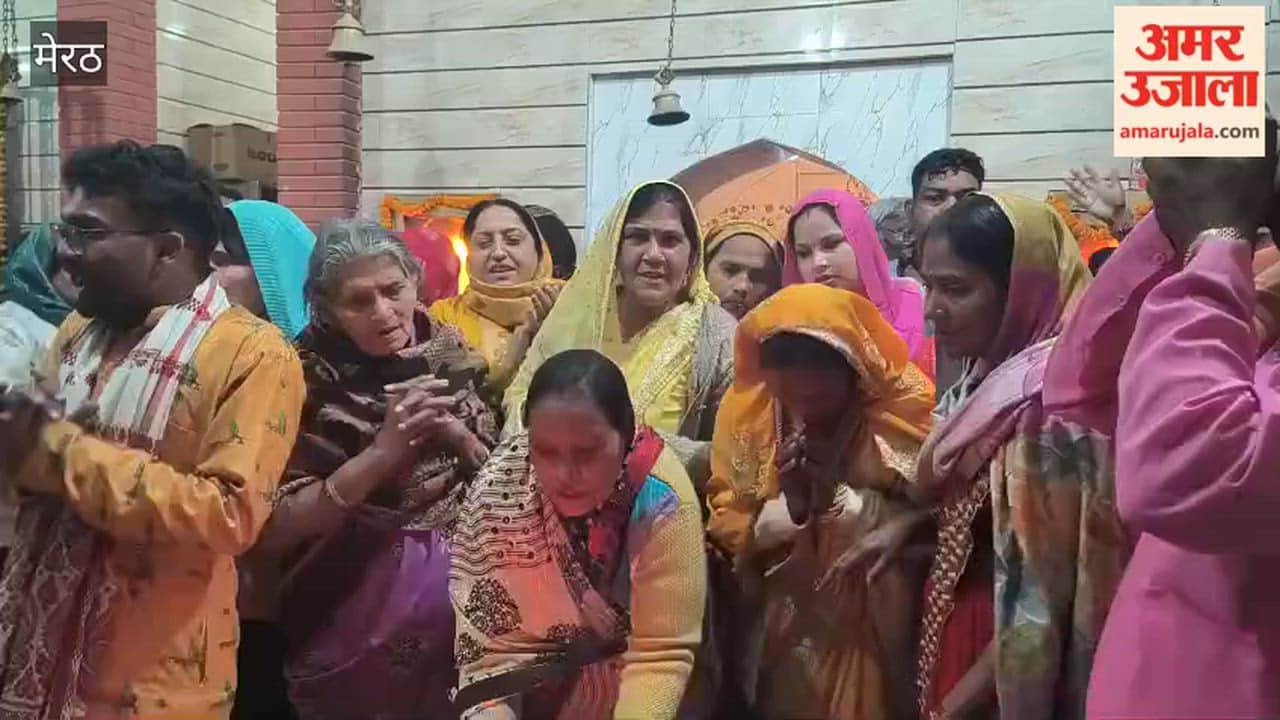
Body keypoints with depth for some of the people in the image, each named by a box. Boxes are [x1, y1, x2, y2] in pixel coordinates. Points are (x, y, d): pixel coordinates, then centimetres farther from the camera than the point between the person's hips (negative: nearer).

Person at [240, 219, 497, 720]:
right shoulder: (306, 379, -12)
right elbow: (275, 528, -16)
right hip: (352, 613, -3)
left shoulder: (449, 357, -2)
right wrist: (381, 451, -25)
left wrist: (458, 436, -15)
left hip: (458, 595, 3)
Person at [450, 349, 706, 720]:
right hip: (524, 681, 1)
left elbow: (660, 654, -22)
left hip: (621, 681, -1)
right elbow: (485, 638, -15)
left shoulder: (662, 502, -24)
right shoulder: (497, 492, -20)